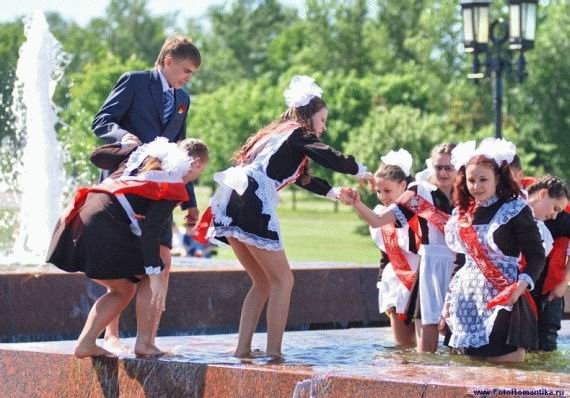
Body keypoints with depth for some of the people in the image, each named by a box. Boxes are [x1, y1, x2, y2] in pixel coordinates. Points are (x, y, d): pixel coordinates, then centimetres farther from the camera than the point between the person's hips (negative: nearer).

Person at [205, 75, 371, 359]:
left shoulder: (276, 134, 29)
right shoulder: (298, 134, 5)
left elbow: (301, 177, 41)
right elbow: (331, 159, -4)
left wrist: (333, 193, 45)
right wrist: (362, 173, 13)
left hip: (229, 205, 8)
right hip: (252, 205, -8)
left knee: (263, 282, 17)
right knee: (282, 280, -1)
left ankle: (243, 349, 11)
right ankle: (273, 353, -5)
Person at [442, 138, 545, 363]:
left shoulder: (515, 210, -5)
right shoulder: (462, 214, 13)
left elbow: (536, 256, -8)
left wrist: (523, 283, -24)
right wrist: (449, 300, 19)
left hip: (501, 300, -6)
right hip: (467, 300, 6)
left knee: (507, 361, -12)